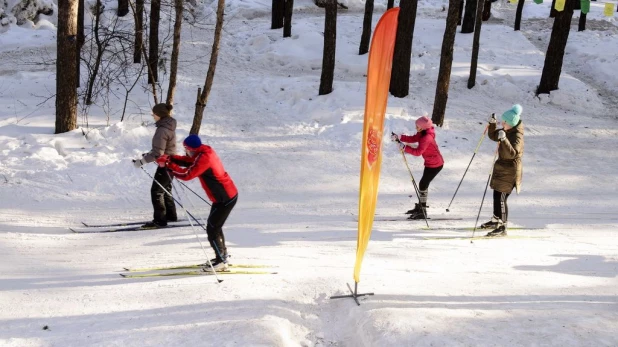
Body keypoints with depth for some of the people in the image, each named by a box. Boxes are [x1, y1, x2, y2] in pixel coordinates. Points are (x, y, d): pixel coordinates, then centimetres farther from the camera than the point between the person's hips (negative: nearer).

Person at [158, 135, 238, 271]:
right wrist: (169, 158, 1)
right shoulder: (205, 152, 7)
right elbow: (188, 161, 14)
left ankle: (221, 261, 0)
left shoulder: (204, 158, -23)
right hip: (228, 194, 10)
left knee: (211, 229, -5)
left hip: (225, 198, -10)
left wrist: (168, 165, -16)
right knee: (215, 226, 21)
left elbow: (186, 174, -25)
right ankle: (222, 256, 33)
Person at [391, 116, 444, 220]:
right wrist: (399, 137, -5)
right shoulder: (422, 133, 2)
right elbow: (413, 139, 6)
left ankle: (422, 212, -5)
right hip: (430, 163, 10)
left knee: (423, 185, -9)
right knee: (423, 184, 19)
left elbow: (418, 152, -31)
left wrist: (404, 148, -30)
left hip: (435, 165, -10)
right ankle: (420, 207, 33)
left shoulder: (427, 137, -27)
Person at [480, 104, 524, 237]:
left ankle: (502, 228, -11)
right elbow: (493, 136, 17)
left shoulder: (517, 136, -22)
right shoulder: (506, 131, 5)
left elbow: (512, 154, -33)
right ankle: (496, 220, 40)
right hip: (502, 167, 10)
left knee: (500, 197, -13)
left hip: (510, 170, -10)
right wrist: (492, 124, 0)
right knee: (497, 195, 22)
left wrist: (504, 139, -44)